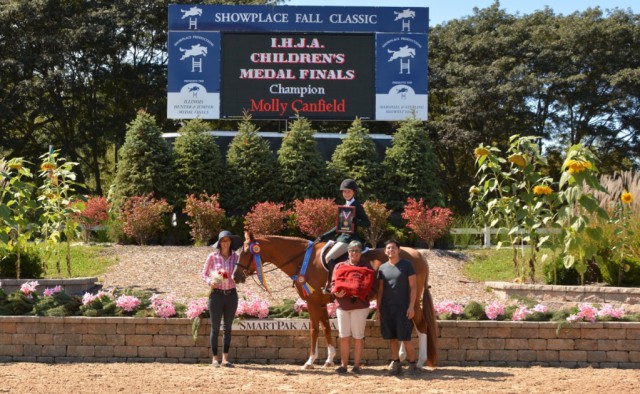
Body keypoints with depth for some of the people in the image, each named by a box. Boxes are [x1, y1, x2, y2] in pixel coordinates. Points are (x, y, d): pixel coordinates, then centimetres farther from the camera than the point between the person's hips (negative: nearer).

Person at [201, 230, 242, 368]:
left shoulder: (236, 257, 2)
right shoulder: (212, 257, -3)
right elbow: (204, 274, 2)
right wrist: (210, 282, -17)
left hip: (231, 294, 2)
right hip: (216, 294, -2)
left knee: (228, 328, 8)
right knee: (215, 328, 3)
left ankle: (225, 358, 15)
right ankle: (215, 358, 10)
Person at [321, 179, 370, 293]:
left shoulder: (357, 206, -8)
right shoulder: (345, 206, 16)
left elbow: (367, 223, -14)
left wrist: (354, 220, -30)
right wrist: (324, 236, 13)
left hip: (350, 238, -9)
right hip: (342, 236, 9)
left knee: (329, 257, -19)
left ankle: (330, 284, -14)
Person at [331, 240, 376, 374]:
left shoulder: (366, 267, 4)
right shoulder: (339, 266, 11)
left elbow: (372, 287, 1)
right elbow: (333, 283, 9)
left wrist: (365, 295, -19)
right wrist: (336, 292, -13)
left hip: (359, 305, -2)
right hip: (342, 305, 2)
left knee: (358, 337, 2)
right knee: (343, 337, 5)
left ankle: (356, 365, 10)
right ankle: (343, 365, 12)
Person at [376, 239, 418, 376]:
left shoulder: (407, 265, -2)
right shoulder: (382, 268, 9)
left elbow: (413, 287, -4)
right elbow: (380, 290, 12)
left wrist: (411, 306, -11)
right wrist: (378, 309, 7)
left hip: (403, 308, -4)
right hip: (386, 308, 4)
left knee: (405, 338, -5)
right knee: (392, 338, 8)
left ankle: (412, 364, 7)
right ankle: (395, 364, 17)